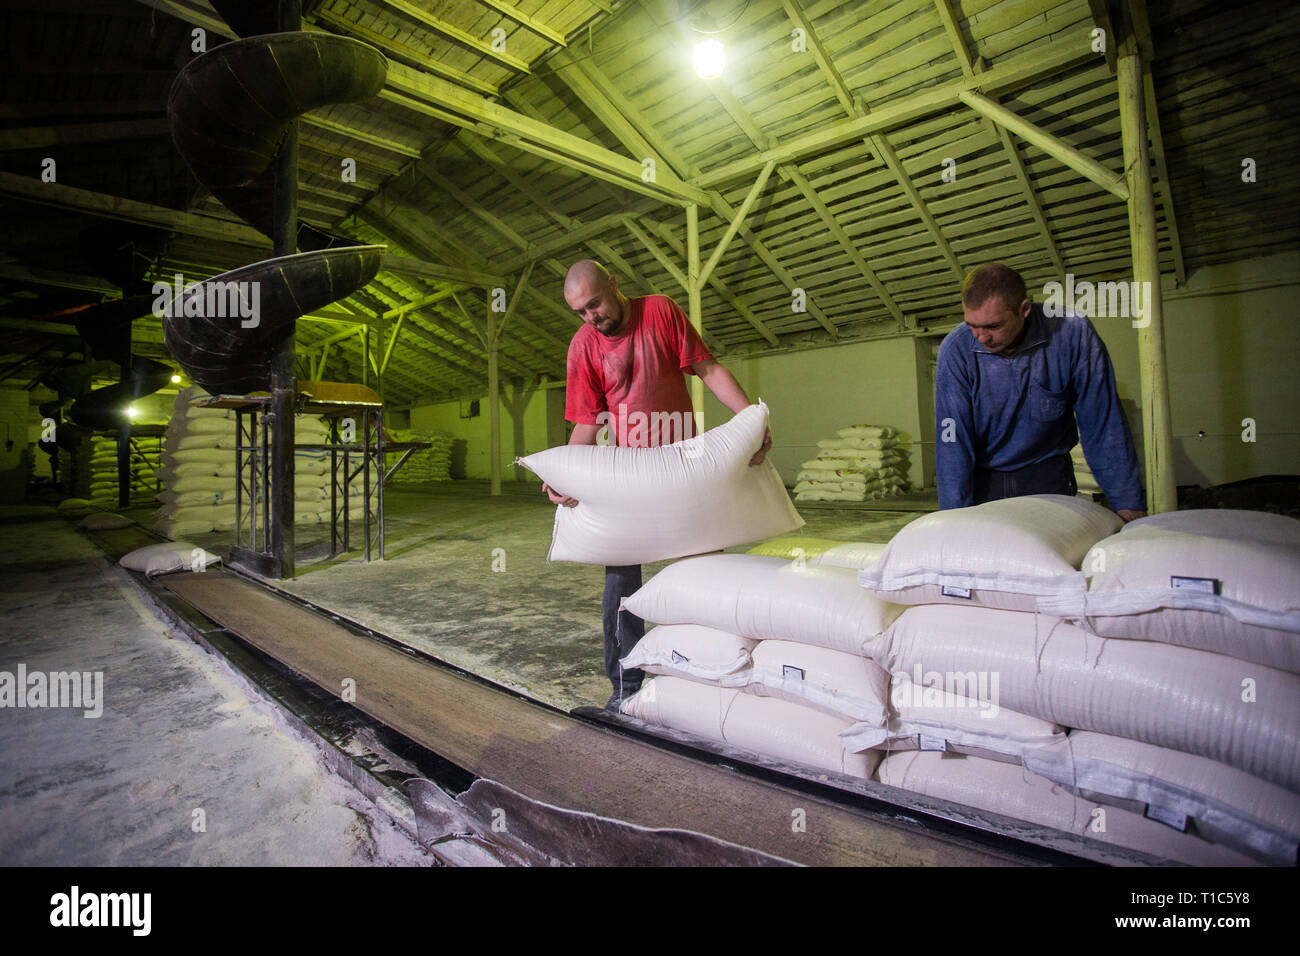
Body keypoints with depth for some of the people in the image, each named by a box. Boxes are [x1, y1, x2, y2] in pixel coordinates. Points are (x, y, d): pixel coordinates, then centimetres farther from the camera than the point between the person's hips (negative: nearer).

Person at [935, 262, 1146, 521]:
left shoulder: (1073, 335, -15)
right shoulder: (955, 351, -18)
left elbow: (1104, 426, -9)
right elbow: (952, 441, -18)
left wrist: (1128, 504, -7)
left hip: (1047, 473, 1)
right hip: (982, 478, -1)